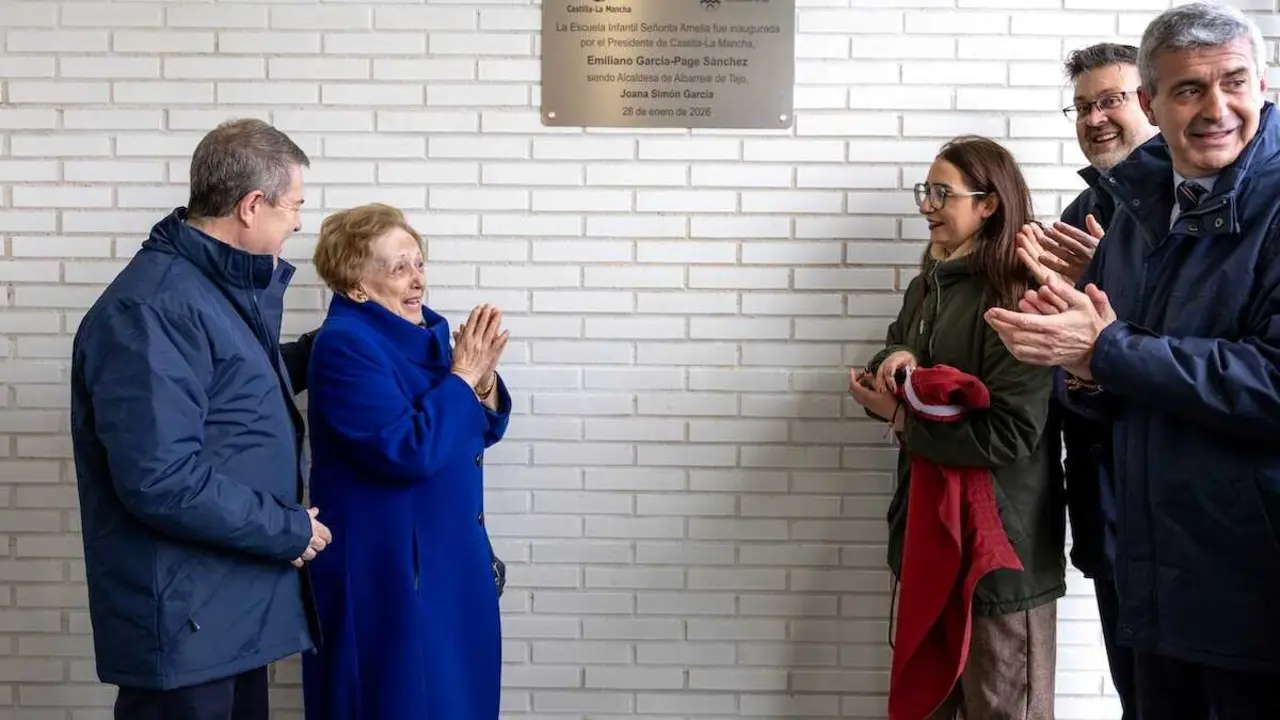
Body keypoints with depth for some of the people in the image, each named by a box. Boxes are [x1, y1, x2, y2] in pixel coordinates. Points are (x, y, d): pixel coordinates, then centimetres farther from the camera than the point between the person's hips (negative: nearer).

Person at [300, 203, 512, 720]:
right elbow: (409, 450, -26)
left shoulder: (426, 329, 7)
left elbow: (481, 430, 11)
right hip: (385, 567, -8)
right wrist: (462, 376, -18)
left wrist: (483, 377, -8)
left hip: (451, 556, 8)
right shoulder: (345, 345, -17)